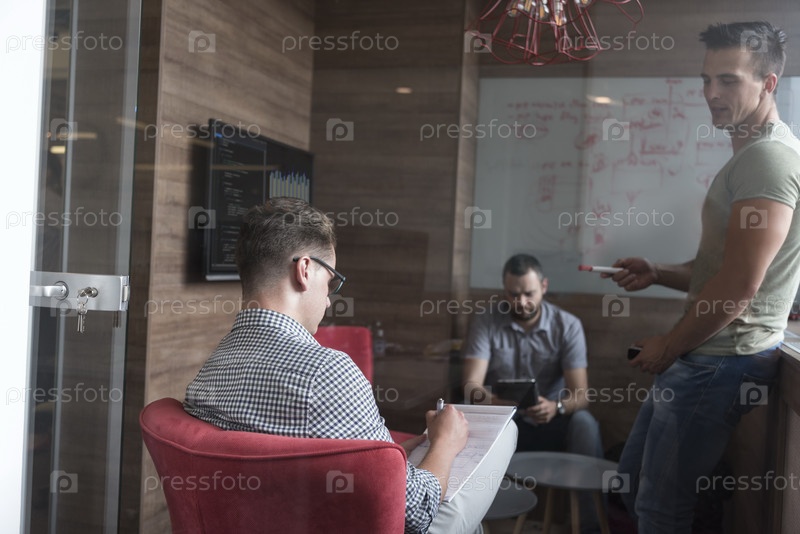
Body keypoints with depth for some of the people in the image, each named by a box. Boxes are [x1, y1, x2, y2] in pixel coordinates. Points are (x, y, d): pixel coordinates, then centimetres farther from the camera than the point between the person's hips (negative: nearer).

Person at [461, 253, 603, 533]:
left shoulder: (568, 325, -8)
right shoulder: (485, 324, -8)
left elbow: (580, 394, -16)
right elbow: (471, 384, -18)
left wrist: (555, 407, -40)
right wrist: (485, 398, -44)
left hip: (550, 423, 0)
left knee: (584, 423, -32)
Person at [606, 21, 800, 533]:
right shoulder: (750, 156, 18)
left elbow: (740, 285, -22)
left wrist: (668, 346, -10)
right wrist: (658, 273, 7)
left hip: (723, 362, -10)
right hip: (702, 356, 10)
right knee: (633, 481, 18)